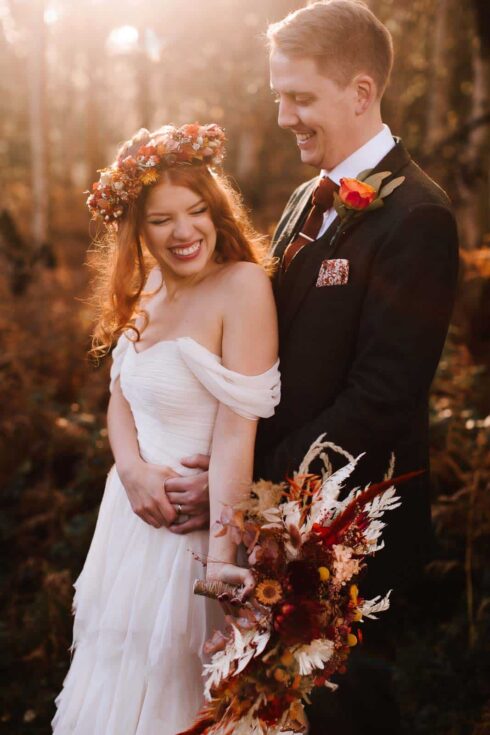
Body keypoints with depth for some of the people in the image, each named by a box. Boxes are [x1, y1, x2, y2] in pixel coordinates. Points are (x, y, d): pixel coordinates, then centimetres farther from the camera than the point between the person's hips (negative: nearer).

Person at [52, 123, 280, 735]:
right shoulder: (149, 286, 4)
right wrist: (133, 469, -12)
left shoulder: (242, 285, -19)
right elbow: (122, 396, 8)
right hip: (135, 509, 7)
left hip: (195, 523, -7)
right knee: (116, 679, 23)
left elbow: (236, 430, -24)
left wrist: (221, 557, -28)